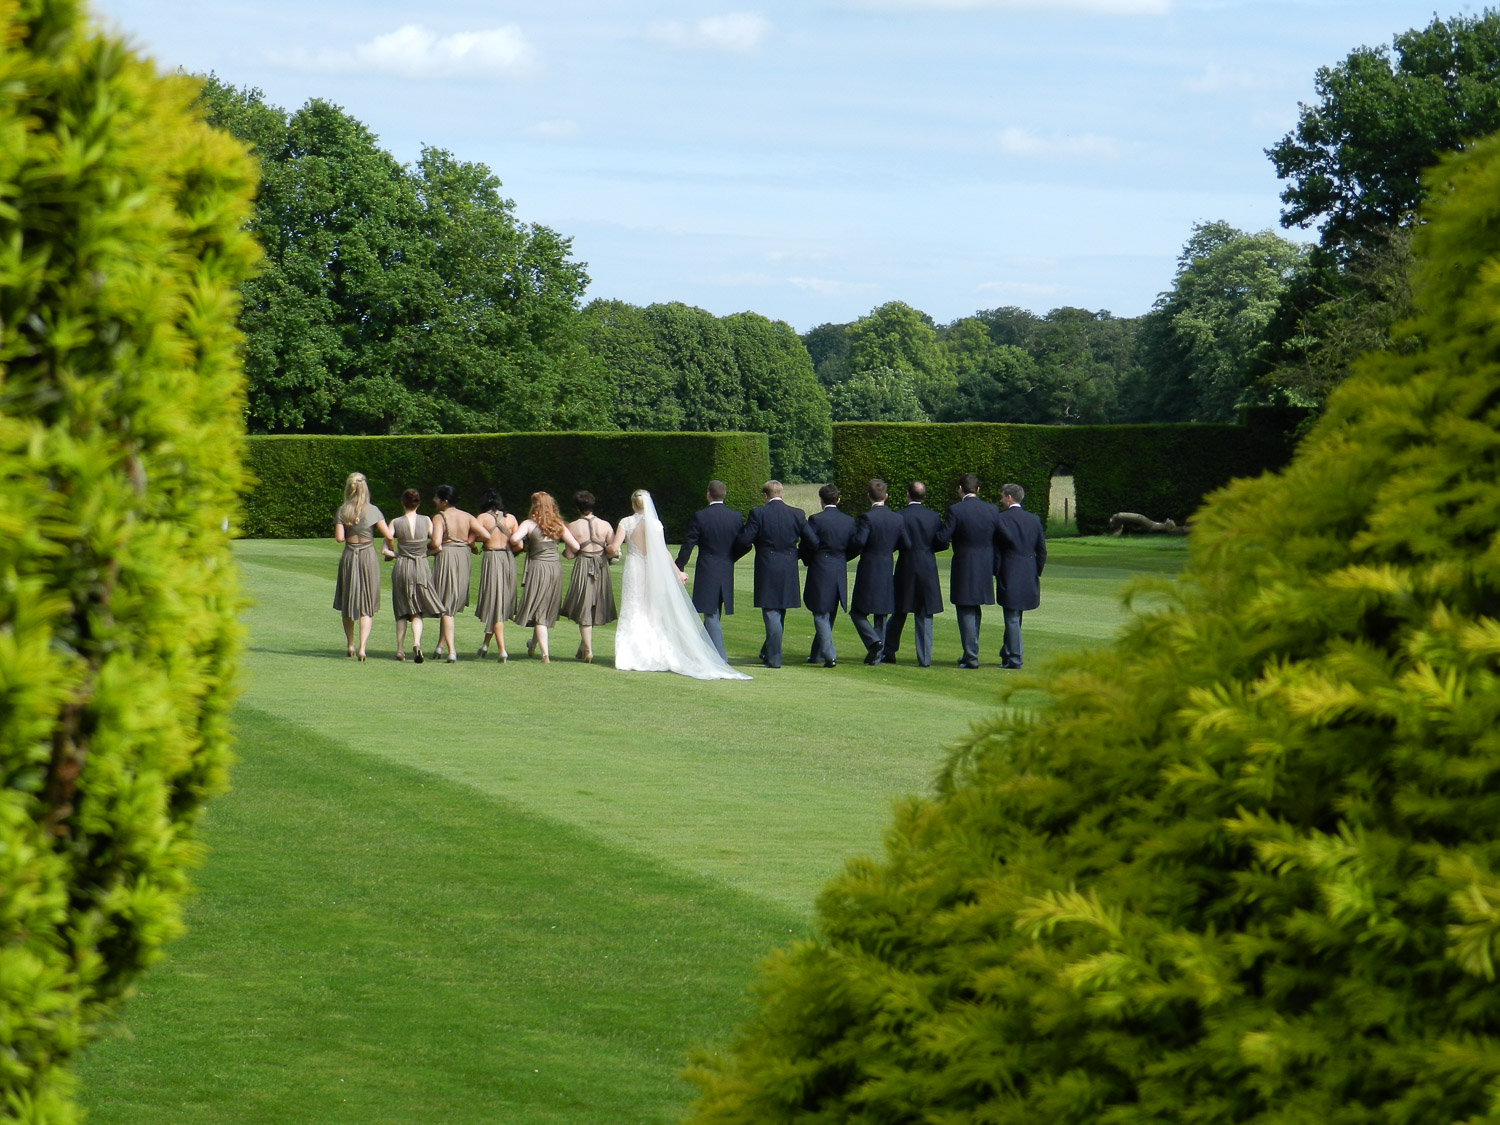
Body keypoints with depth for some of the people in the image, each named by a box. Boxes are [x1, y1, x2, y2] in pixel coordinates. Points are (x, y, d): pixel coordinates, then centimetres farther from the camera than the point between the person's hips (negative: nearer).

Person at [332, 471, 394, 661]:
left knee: (347, 603, 17)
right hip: (368, 556, -1)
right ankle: (362, 647, -11)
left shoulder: (342, 511, -2)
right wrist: (391, 550, 7)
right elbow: (388, 535, -11)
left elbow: (339, 538, -8)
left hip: (349, 557, 1)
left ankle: (350, 644, 24)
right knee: (366, 606, 2)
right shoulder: (372, 510, -5)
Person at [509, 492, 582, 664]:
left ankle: (545, 654, -7)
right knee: (546, 611, 20)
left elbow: (515, 539, -24)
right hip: (555, 568, 4)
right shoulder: (558, 525, 4)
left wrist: (519, 545, -2)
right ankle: (533, 644, 38)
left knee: (538, 612, 1)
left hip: (537, 567, -4)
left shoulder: (529, 524, -7)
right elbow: (576, 546, 1)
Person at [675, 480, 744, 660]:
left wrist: (679, 566, 6)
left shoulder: (700, 516, -11)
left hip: (707, 572, -5)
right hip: (727, 572, 5)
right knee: (712, 614, 16)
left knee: (711, 614, -2)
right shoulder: (736, 517, 1)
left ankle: (720, 657, -7)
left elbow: (688, 544, -7)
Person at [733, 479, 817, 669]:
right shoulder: (797, 514, 0)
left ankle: (774, 658, -2)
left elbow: (743, 541, -13)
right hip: (789, 572, 4)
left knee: (771, 614, 0)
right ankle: (768, 652, 31)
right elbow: (813, 542, 1)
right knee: (780, 614, 18)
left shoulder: (758, 513, -10)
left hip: (767, 570, -4)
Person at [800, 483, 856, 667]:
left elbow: (806, 546, -8)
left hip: (820, 571, -5)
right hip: (840, 573, 5)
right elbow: (853, 547, 8)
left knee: (821, 615, -1)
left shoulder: (815, 519, -11)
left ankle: (829, 655, -13)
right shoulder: (849, 521, 4)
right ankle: (816, 654, 26)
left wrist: (808, 562, 13)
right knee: (829, 616, 16)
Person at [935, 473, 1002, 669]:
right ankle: (971, 653, 26)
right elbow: (999, 538, 3)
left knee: (966, 612, 2)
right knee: (975, 611, 19)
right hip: (986, 569, 5)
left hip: (964, 568, -5)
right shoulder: (992, 510, 1)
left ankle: (971, 657, 1)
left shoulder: (955, 511, -13)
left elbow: (942, 538, -14)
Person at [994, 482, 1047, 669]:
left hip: (1009, 575, -6)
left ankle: (1014, 659, -1)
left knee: (1012, 618, -2)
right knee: (1014, 618, 18)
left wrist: (995, 573, -1)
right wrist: (1036, 573, 15)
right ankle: (1007, 654, 27)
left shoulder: (1001, 519, -9)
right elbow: (1042, 550, 8)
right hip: (1029, 576, 6)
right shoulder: (1034, 520, 7)